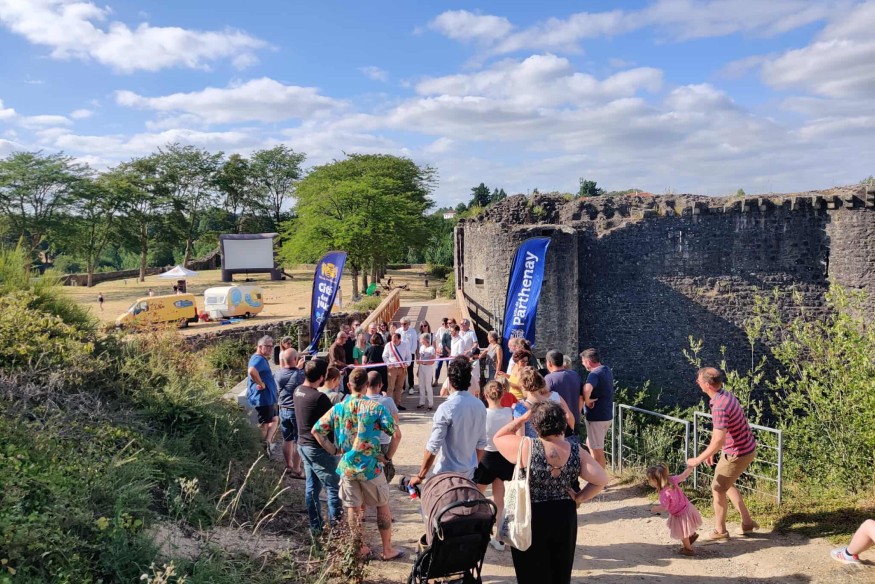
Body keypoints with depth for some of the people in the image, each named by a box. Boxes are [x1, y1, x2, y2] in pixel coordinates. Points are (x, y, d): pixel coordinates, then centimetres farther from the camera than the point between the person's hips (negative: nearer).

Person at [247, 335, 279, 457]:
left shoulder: (262, 359, 14)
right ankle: (262, 450, 7)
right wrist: (261, 384, -30)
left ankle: (268, 442, 28)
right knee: (264, 425, -1)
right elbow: (251, 370, -41)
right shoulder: (259, 359, -20)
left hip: (268, 398, 10)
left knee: (275, 419, 22)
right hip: (263, 398, -10)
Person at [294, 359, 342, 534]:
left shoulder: (298, 391, 1)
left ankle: (316, 526, 26)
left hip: (303, 445, 9)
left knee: (312, 487, 16)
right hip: (319, 449, -8)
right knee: (333, 487, 5)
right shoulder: (319, 397, -25)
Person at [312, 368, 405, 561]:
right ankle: (387, 550, 22)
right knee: (383, 508, 14)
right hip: (370, 467, -3)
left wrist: (333, 450, 5)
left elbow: (316, 431, 0)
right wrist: (388, 456, -2)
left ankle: (360, 549, 28)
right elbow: (395, 434, -15)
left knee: (354, 509, 16)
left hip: (346, 467, 3)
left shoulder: (338, 408, -3)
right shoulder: (376, 407, -12)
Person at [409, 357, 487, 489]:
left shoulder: (446, 408, -20)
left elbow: (433, 447, -19)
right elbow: (481, 443, 7)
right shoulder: (479, 406, -2)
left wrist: (420, 476, -10)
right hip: (469, 473, 6)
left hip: (447, 473, -6)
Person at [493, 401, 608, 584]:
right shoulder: (576, 452, -8)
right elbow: (601, 479, -10)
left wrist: (522, 419, -4)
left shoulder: (526, 447, -19)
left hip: (531, 519, -3)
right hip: (565, 517, 4)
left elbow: (498, 438, -4)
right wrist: (579, 498, -1)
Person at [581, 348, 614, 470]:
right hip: (607, 415, 9)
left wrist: (587, 400, -25)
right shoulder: (607, 370, 8)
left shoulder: (594, 374, -22)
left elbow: (587, 389, -43)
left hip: (596, 417, -9)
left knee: (597, 450, 3)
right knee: (590, 444, 24)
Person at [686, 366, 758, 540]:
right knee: (726, 484, 25)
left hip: (738, 454, -9)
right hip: (746, 448, 9)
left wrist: (698, 459, -23)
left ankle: (720, 531, 23)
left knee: (718, 488, 8)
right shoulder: (725, 395, 1)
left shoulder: (720, 407, -31)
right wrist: (710, 451, 18)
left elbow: (719, 441, -33)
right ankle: (747, 521, 31)